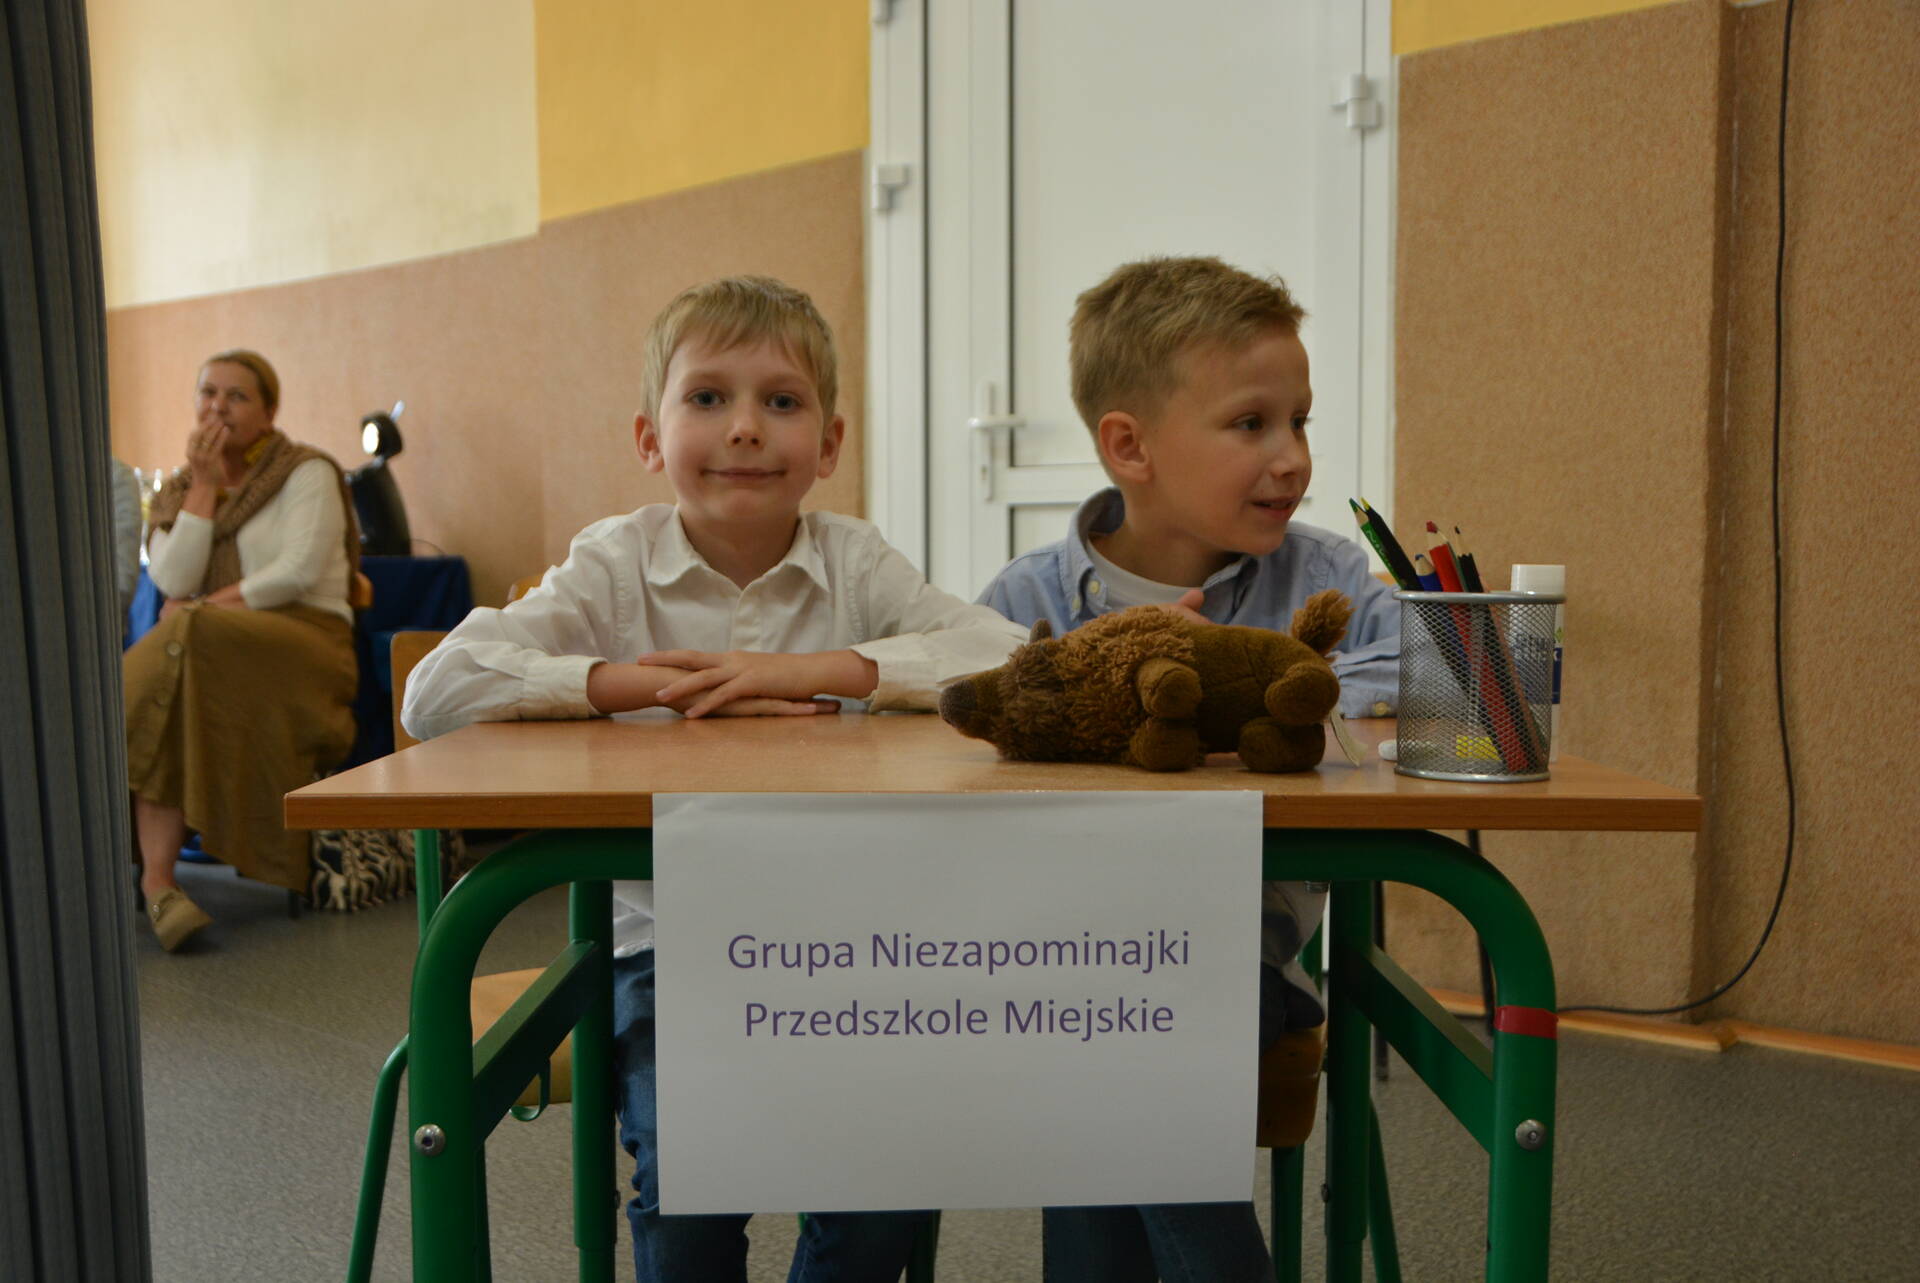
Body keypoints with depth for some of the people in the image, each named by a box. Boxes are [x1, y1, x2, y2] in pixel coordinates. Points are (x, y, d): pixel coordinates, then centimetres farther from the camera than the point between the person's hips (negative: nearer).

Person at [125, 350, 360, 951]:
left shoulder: (307, 472, 6)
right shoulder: (179, 489, 19)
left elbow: (298, 571, -8)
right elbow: (174, 582, 1)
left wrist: (206, 606, -9)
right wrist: (205, 486, 0)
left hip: (304, 639, -4)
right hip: (215, 648, 4)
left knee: (184, 644, -33)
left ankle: (153, 873, -33)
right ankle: (157, 876, -33)